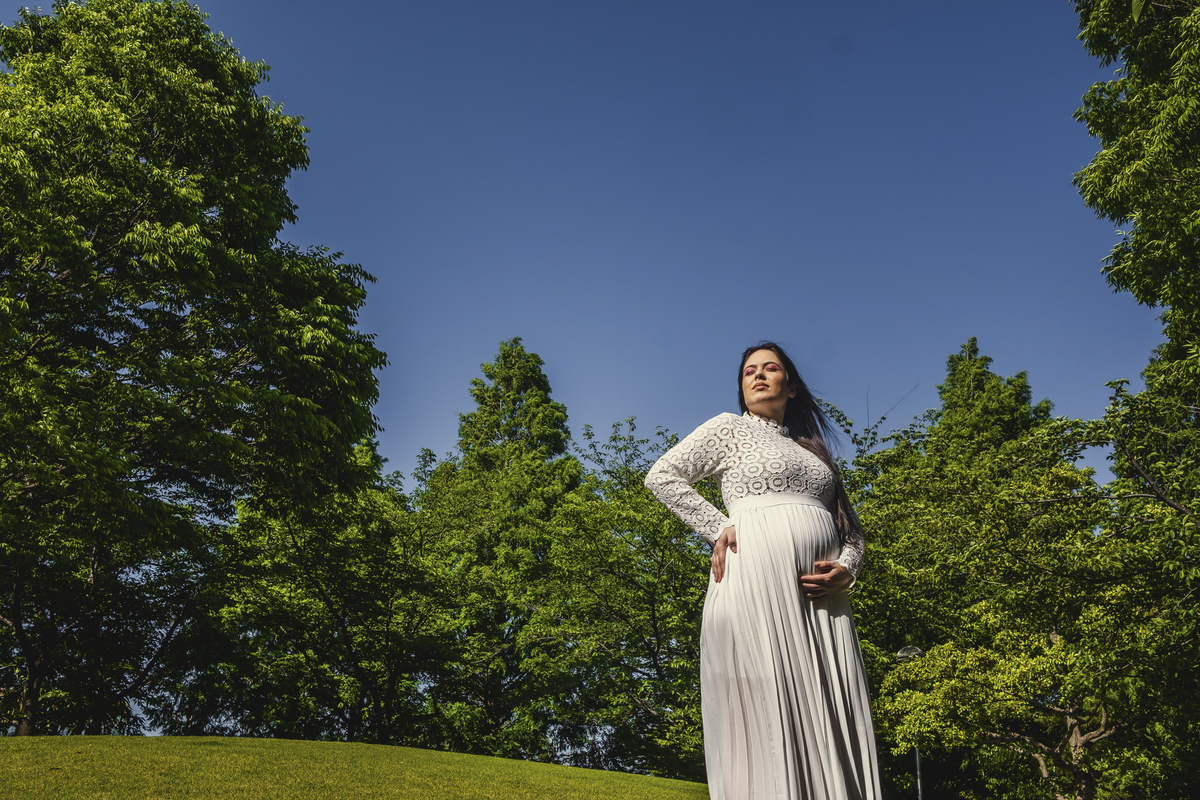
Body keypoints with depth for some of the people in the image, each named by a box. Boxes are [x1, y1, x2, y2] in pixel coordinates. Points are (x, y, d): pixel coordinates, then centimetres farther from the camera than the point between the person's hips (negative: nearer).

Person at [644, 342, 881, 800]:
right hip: (756, 581, -5)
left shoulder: (813, 450, 27)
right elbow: (662, 476, 6)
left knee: (827, 723, -1)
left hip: (822, 597, 5)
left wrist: (846, 568, 2)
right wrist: (719, 529, -3)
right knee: (766, 717, -10)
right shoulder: (729, 428, 14)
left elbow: (850, 528, 24)